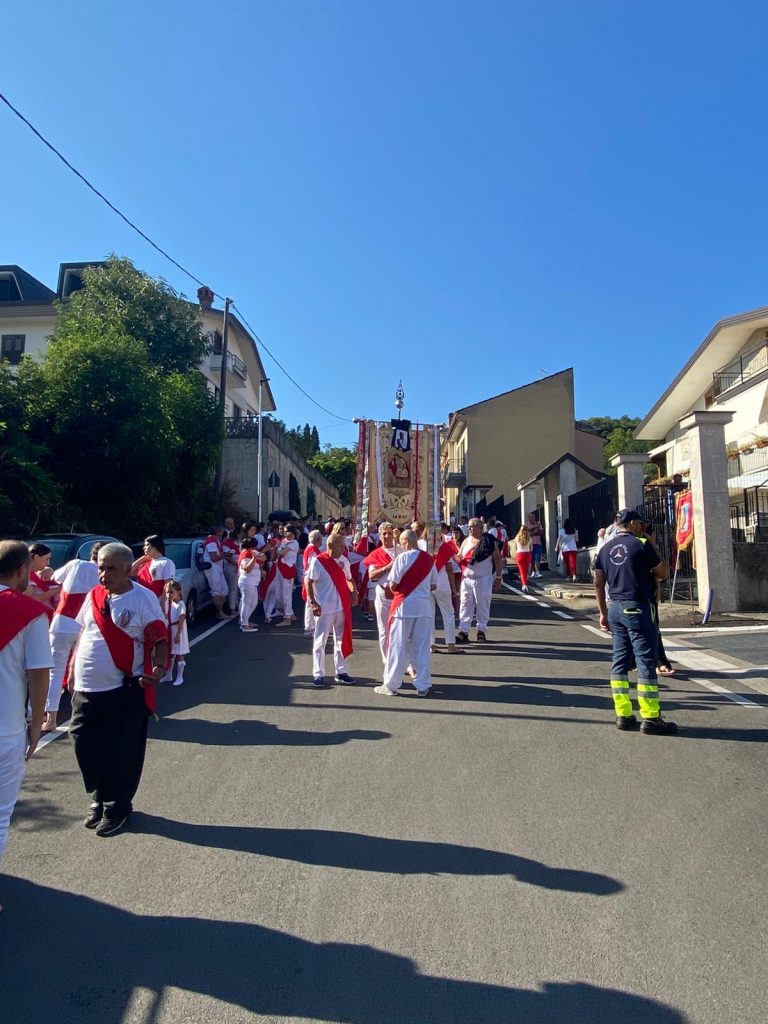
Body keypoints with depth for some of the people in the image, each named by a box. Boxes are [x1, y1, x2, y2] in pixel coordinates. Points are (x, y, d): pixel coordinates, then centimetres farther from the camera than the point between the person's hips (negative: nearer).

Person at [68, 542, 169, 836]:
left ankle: (117, 808, 26)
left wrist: (158, 667, -26)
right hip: (85, 688, 6)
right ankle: (99, 801, 37)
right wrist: (72, 670, 13)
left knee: (120, 753, 5)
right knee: (85, 747, 14)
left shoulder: (143, 598, -11)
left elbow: (159, 639, -11)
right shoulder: (93, 596, 7)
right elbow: (83, 634, 16)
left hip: (122, 691, -6)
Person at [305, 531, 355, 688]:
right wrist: (313, 602, -18)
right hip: (324, 608, -5)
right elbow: (308, 581, -11)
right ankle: (318, 674, 13)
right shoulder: (318, 561, -11)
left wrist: (353, 591, -4)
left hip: (342, 607, 6)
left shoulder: (343, 560, 5)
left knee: (341, 640, 13)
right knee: (320, 641, 4)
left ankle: (340, 672, 24)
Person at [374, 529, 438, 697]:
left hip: (405, 605, -4)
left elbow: (392, 585, -9)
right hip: (424, 606, 4)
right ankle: (423, 685, 17)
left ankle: (391, 685, 13)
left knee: (398, 646, 4)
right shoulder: (429, 559, 6)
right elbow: (434, 585, 12)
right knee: (422, 646, 11)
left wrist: (395, 591, 11)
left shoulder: (402, 557, -10)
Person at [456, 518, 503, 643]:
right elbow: (459, 558, 11)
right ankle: (463, 631, 8)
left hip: (483, 580, -4)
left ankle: (481, 631, 17)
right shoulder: (466, 541, 8)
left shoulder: (489, 541, -5)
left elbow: (497, 559, -3)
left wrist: (498, 577, -6)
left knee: (483, 606, 5)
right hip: (466, 579, 4)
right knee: (465, 606, 4)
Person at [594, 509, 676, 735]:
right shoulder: (642, 545, -8)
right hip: (638, 607, -6)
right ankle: (650, 718, 3)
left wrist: (603, 612, 15)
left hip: (615, 608, 6)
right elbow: (662, 573, 0)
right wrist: (653, 551, 15)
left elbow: (598, 583, 9)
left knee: (620, 661, 10)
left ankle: (623, 715, 13)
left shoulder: (606, 548, 9)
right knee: (646, 661, -1)